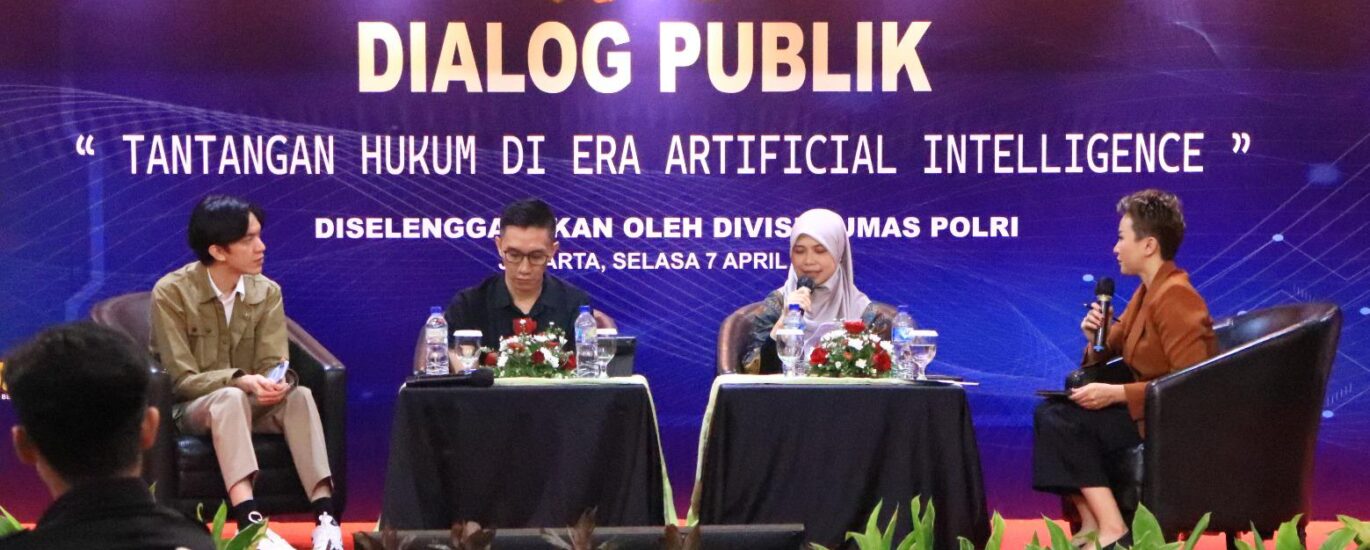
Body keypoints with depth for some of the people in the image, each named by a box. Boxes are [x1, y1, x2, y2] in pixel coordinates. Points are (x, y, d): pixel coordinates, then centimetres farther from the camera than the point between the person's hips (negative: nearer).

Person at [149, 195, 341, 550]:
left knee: (299, 395, -29)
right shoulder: (171, 292, -13)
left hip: (250, 404, 4)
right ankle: (249, 521, -53)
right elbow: (182, 380, -17)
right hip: (192, 409, -4)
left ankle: (325, 514, -40)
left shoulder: (267, 292, -1)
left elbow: (273, 365, -7)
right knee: (230, 398, -38)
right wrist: (241, 381, -33)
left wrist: (275, 383, -33)